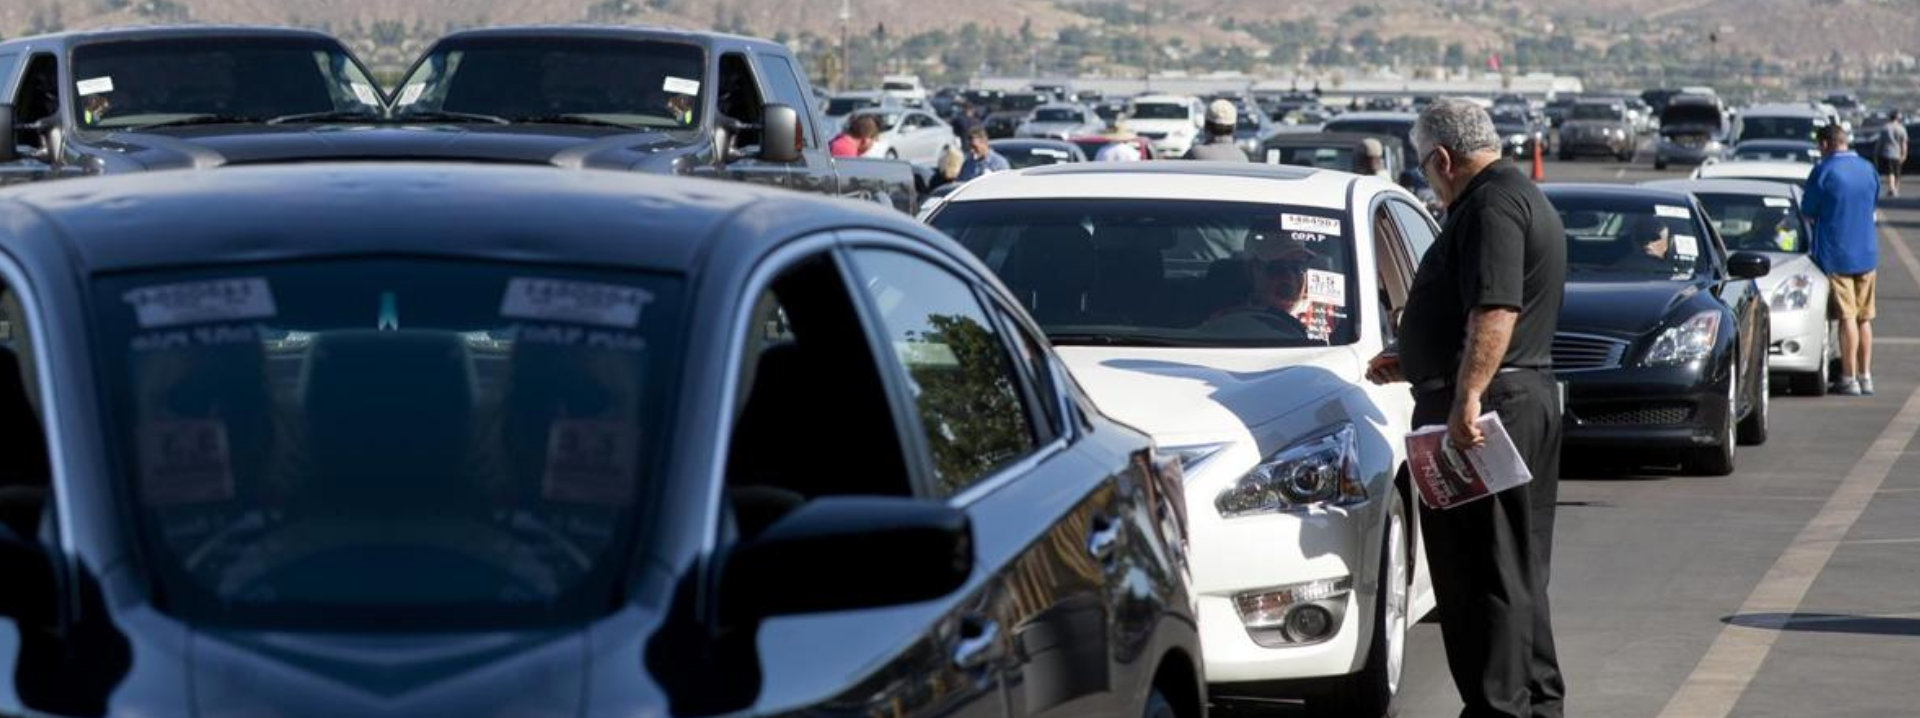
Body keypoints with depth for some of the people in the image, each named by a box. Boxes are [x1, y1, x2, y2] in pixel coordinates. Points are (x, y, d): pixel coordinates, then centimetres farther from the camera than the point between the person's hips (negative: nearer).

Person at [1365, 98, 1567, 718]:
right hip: (1530, 403, 11)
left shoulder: (1492, 206, -14)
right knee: (1518, 571, 17)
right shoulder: (1524, 198, 21)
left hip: (1482, 414, -11)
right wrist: (1412, 361, 37)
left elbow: (1495, 311, -26)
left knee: (1482, 571, -8)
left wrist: (1467, 395, -32)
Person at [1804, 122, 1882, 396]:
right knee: (1864, 318, 12)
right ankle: (1865, 376, 15)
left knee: (1848, 317, -4)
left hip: (1836, 255, -5)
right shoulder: (1867, 169, 6)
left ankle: (1849, 379, -3)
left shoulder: (1824, 171, -13)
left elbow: (1808, 211, -7)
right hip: (1867, 253, 5)